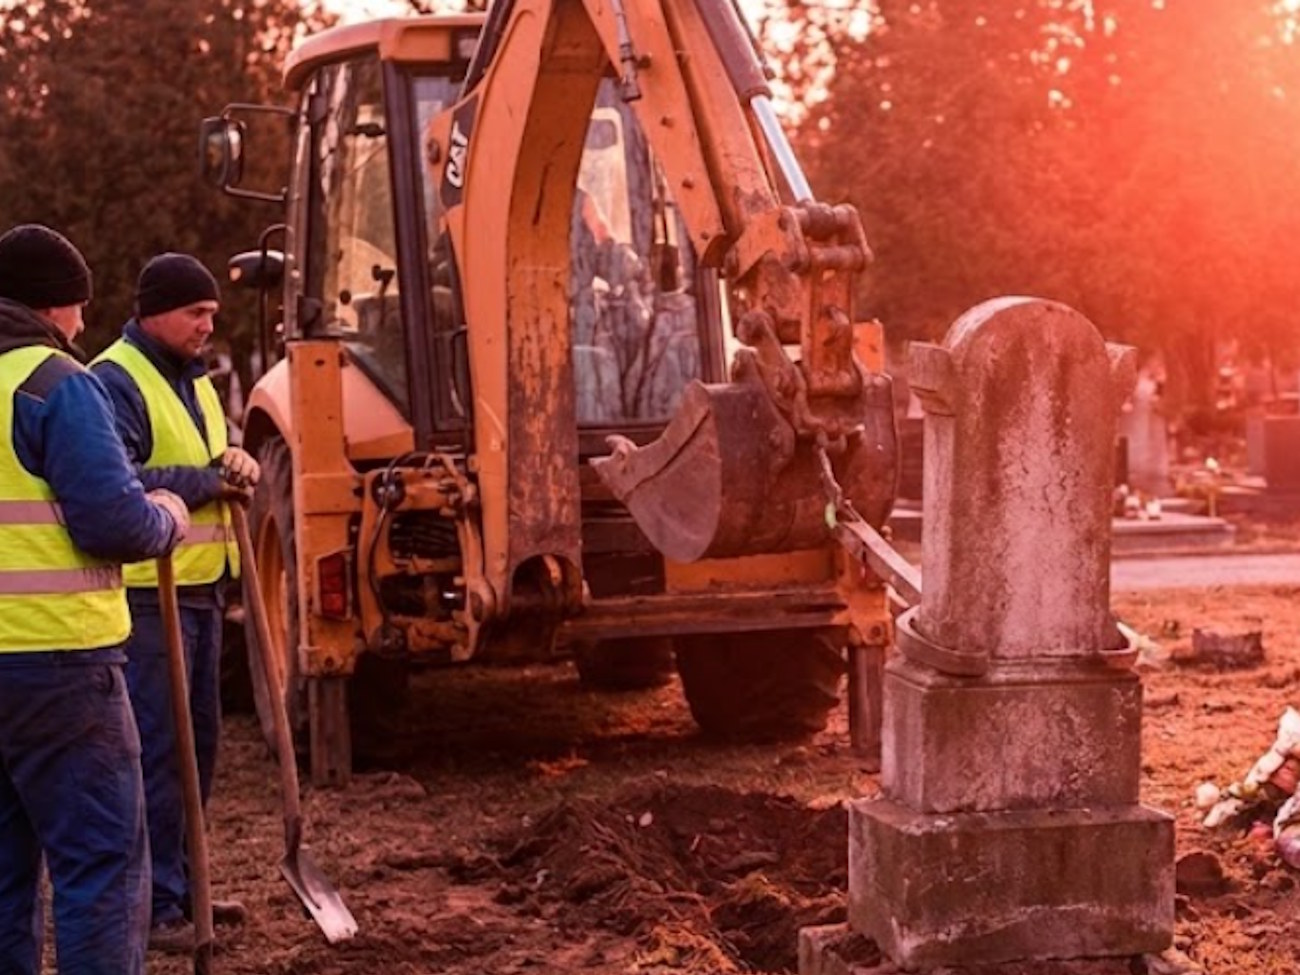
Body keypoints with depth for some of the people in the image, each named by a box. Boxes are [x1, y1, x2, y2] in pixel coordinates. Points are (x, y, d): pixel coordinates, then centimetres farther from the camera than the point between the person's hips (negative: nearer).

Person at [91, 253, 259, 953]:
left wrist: (236, 463, 1)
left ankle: (179, 884, 28)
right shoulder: (114, 382, -12)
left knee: (198, 741, 16)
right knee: (156, 749, -7)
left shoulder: (194, 380, 17)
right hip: (147, 594, -10)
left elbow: (214, 462, 24)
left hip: (199, 586, 10)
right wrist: (209, 480, -15)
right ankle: (153, 908, -1)